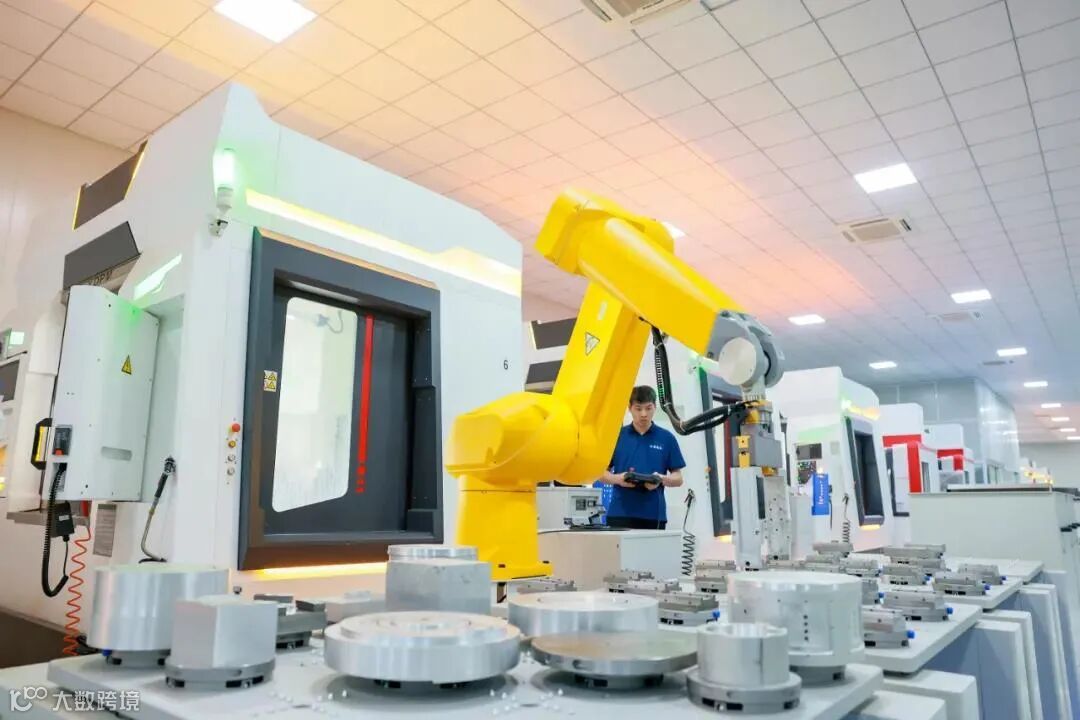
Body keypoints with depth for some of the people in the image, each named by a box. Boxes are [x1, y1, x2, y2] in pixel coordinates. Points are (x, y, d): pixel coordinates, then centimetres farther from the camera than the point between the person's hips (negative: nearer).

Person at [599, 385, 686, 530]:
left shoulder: (667, 438, 5)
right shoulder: (616, 436, 5)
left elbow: (678, 478, 6)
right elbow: (602, 472, 8)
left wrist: (661, 479, -15)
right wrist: (618, 479, -13)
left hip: (654, 515, 0)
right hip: (620, 513, 0)